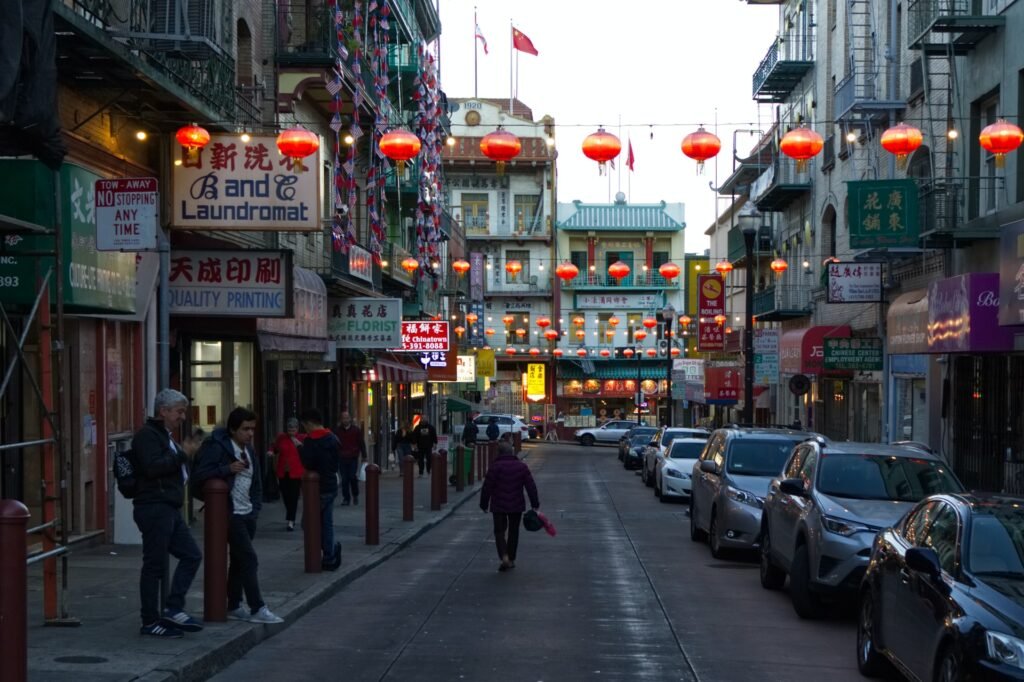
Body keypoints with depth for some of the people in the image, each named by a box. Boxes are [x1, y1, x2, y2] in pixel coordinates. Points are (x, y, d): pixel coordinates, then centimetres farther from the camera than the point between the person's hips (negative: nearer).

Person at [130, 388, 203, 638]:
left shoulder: (165, 435, 21)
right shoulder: (147, 435, -10)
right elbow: (152, 467, -25)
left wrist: (183, 467, 13)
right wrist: (182, 455, -19)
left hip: (169, 509, 10)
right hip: (154, 508, -10)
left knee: (191, 556, 7)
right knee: (154, 565, -5)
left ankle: (173, 609, 8)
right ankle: (150, 622, 1)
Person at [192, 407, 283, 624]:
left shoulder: (248, 449, 14)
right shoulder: (216, 447, -11)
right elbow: (200, 475, -18)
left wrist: (256, 506, 11)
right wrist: (227, 469, -26)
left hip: (248, 514, 8)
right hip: (231, 515, -8)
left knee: (238, 561, 13)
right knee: (249, 559, -11)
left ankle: (234, 607, 21)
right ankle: (257, 609, -8)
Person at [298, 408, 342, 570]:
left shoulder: (311, 440, -15)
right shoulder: (333, 438, 12)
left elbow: (307, 463, -20)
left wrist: (300, 448, -8)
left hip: (317, 488, -8)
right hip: (331, 486, 8)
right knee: (327, 523, 11)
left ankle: (332, 547, -6)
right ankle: (330, 559, 9)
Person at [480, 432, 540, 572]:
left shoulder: (495, 467, -10)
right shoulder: (522, 466, -2)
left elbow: (487, 487, -7)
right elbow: (531, 486, 0)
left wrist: (484, 504, 5)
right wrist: (535, 504, 8)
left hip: (498, 506, -2)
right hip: (517, 505, 2)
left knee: (499, 531, 5)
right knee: (513, 531, 16)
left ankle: (504, 557, -18)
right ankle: (511, 559, 21)